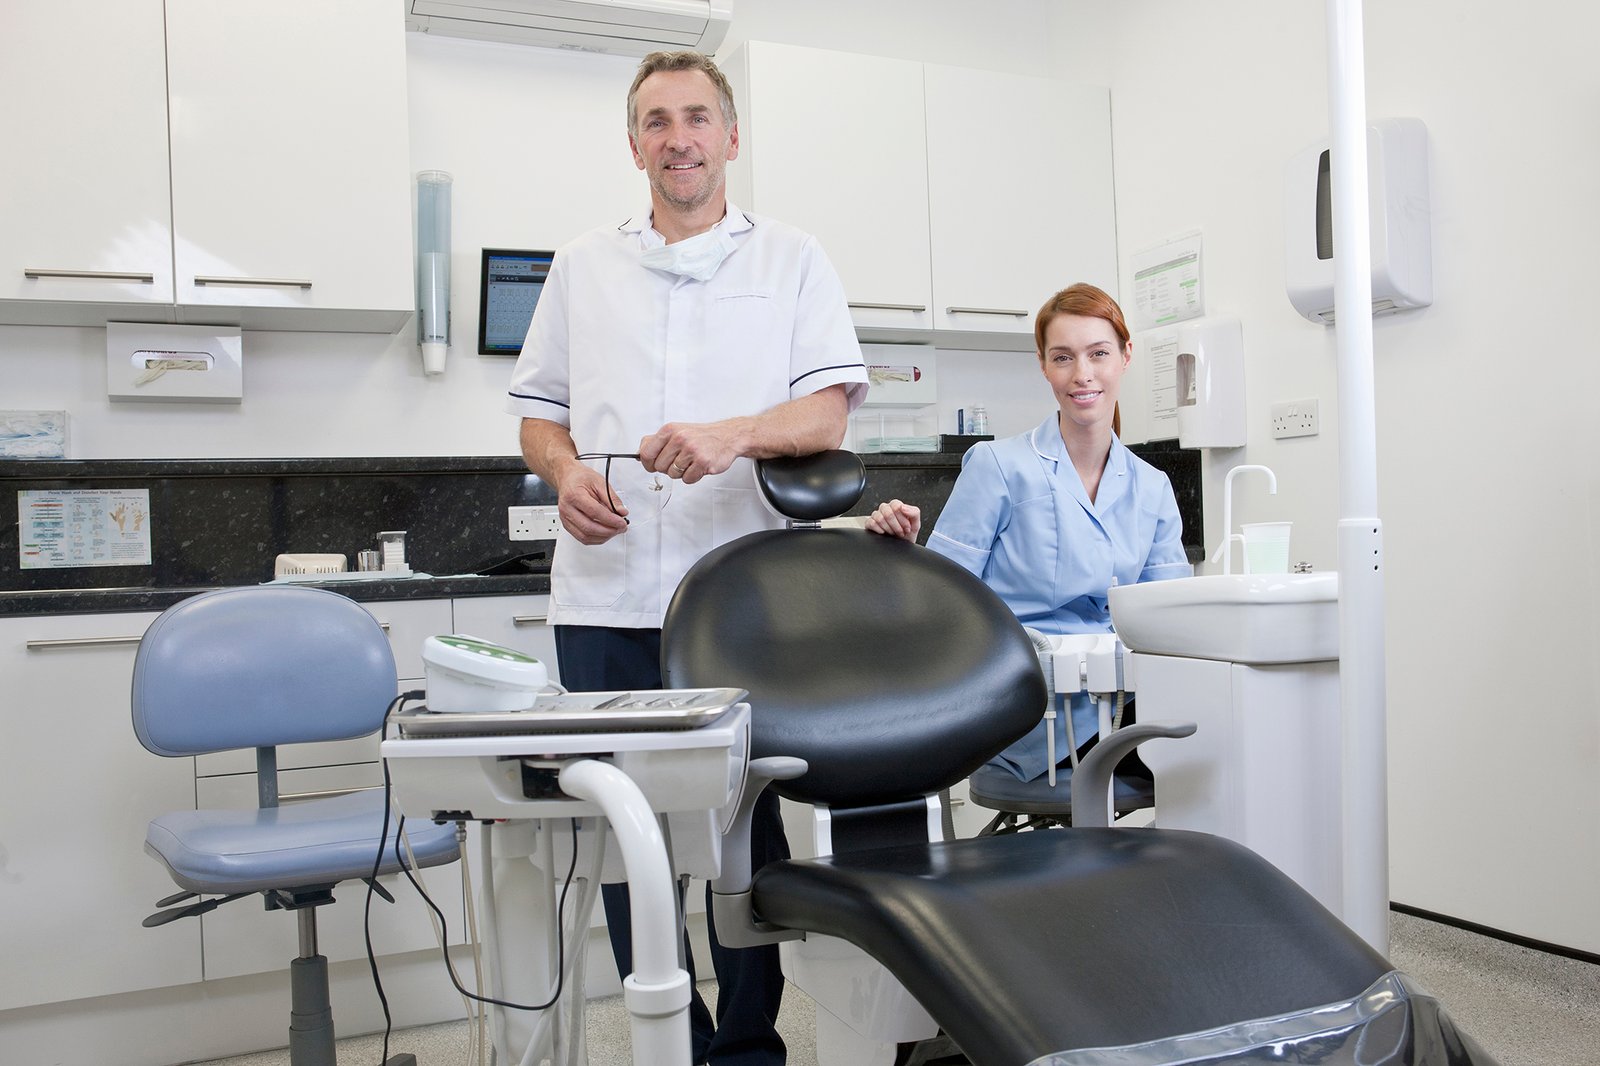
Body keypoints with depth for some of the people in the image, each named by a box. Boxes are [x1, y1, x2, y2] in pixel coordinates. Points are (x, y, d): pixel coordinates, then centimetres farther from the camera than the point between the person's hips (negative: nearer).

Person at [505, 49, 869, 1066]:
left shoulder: (792, 259, 9)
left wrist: (731, 435, -20)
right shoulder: (584, 266, 16)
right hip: (605, 601, 3)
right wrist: (567, 471, -4)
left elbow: (827, 413, -1)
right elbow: (539, 412, 18)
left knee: (745, 828, 4)